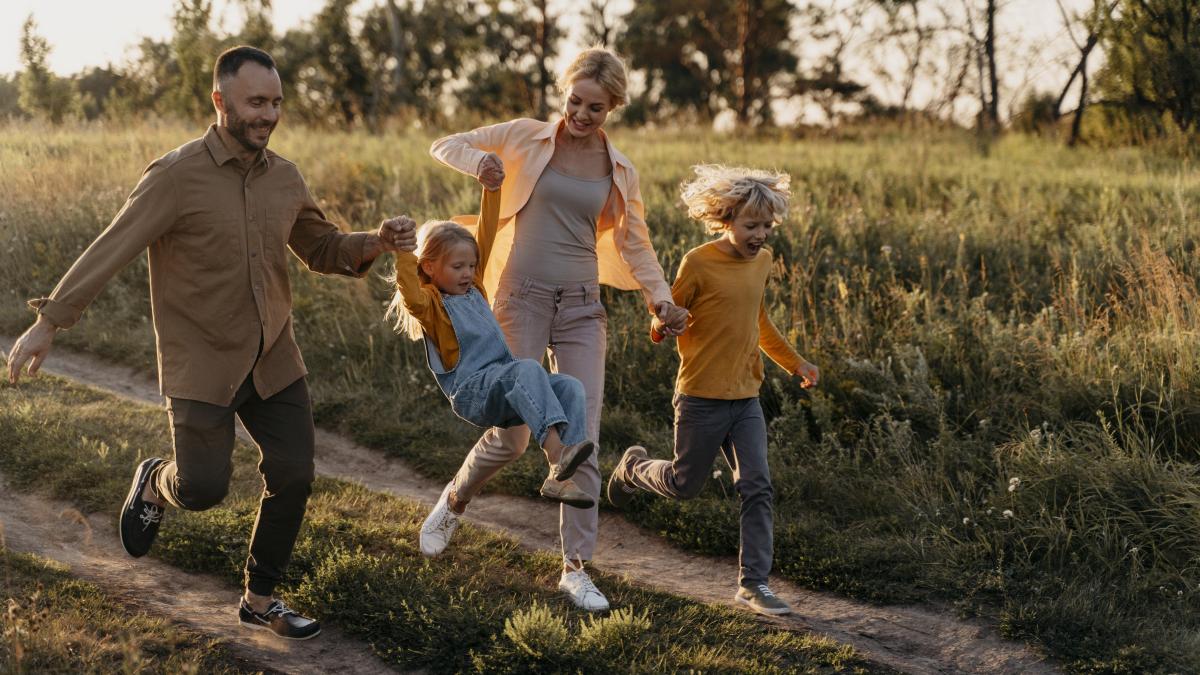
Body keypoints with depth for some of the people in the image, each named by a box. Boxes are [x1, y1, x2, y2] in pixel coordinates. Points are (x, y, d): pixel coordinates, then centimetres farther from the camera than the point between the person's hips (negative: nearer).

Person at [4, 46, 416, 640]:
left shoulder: (284, 178, 2)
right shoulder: (176, 175, -16)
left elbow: (323, 249, 14)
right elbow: (110, 249, -19)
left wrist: (376, 243, -6)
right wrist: (48, 323, -24)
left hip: (273, 357, 5)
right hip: (202, 363, -5)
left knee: (293, 476, 1)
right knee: (203, 490, -4)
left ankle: (260, 601, 20)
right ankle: (156, 482, 34)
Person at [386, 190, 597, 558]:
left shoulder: (473, 286, 20)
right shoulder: (430, 302, 0)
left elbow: (487, 234, 20)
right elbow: (412, 298, -25)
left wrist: (492, 190, 14)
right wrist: (403, 251, -33)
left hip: (504, 390, 8)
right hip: (471, 392, -8)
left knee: (570, 387, -16)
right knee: (528, 369, -35)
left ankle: (560, 478, -28)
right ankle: (556, 454, -52)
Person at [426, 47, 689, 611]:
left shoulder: (619, 171, 7)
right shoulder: (527, 138, 0)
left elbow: (635, 245, 14)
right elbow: (444, 146, 6)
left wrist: (661, 299, -1)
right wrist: (478, 161, -17)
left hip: (582, 309, 3)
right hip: (522, 300, -2)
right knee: (513, 436, -3)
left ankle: (575, 568, 8)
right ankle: (454, 501, 28)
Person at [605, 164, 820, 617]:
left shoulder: (762, 261, 7)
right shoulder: (698, 263, -14)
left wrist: (795, 363, 25)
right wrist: (663, 325, -31)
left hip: (746, 397, 5)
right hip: (701, 397, -5)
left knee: (757, 487, -4)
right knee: (684, 485, 9)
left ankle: (753, 583, 1)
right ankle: (634, 467, 41)